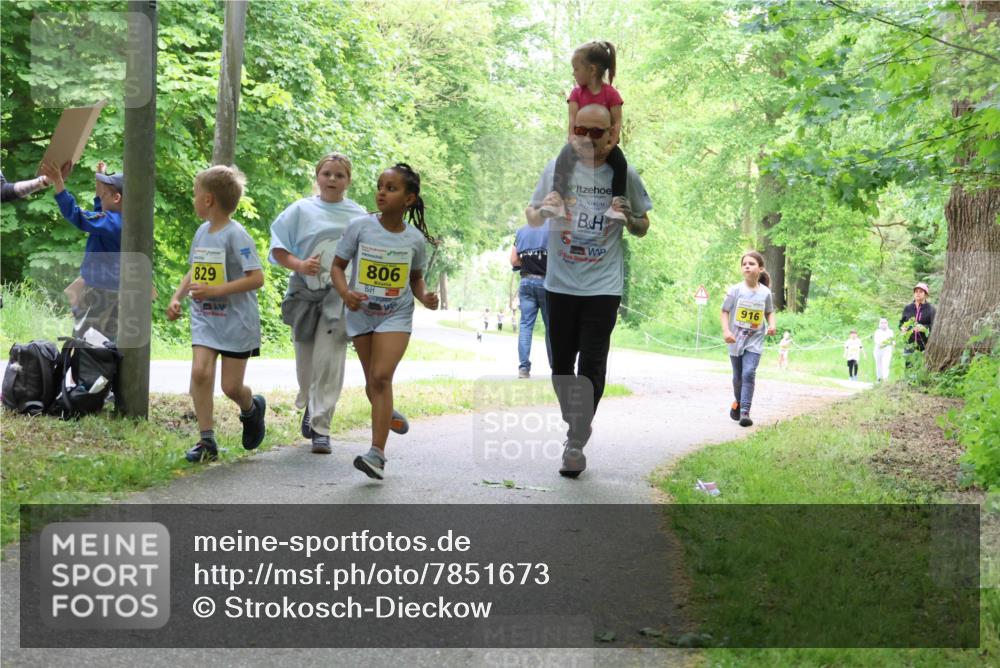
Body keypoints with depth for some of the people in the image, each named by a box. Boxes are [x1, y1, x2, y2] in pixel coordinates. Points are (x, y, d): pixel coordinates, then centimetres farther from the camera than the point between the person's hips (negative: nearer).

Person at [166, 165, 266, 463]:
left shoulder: (235, 234, -15)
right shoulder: (202, 232, 8)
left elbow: (256, 278, -20)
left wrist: (215, 290, -24)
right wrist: (177, 298, 6)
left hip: (235, 320, -6)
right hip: (204, 318, 6)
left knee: (231, 385, -1)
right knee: (200, 371, -12)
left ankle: (251, 408, 35)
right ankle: (206, 440, -4)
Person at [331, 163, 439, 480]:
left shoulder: (415, 239, -5)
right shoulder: (360, 227, -8)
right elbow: (338, 265, -2)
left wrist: (424, 296, -10)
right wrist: (345, 292, -21)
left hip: (396, 316, -2)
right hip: (361, 314, 2)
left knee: (381, 377, -17)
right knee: (373, 381, 11)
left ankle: (377, 454, -19)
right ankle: (387, 416, 43)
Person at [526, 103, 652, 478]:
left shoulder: (625, 175, 0)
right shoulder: (556, 169, 3)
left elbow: (643, 228, 11)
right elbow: (531, 219, 10)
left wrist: (628, 218, -12)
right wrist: (544, 210, -13)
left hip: (603, 287, -2)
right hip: (560, 284, 2)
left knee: (591, 367, -7)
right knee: (561, 363, 11)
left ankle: (575, 444, 0)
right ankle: (575, 425, 32)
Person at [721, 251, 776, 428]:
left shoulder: (765, 292, -4)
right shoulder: (735, 290, -8)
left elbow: (769, 312, 10)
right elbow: (725, 312, -4)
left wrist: (771, 325, -9)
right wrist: (726, 331, -17)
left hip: (755, 341, -1)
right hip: (736, 340, 1)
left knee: (749, 374, -16)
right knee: (738, 376, 13)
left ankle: (745, 411, -16)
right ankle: (738, 401, 40)